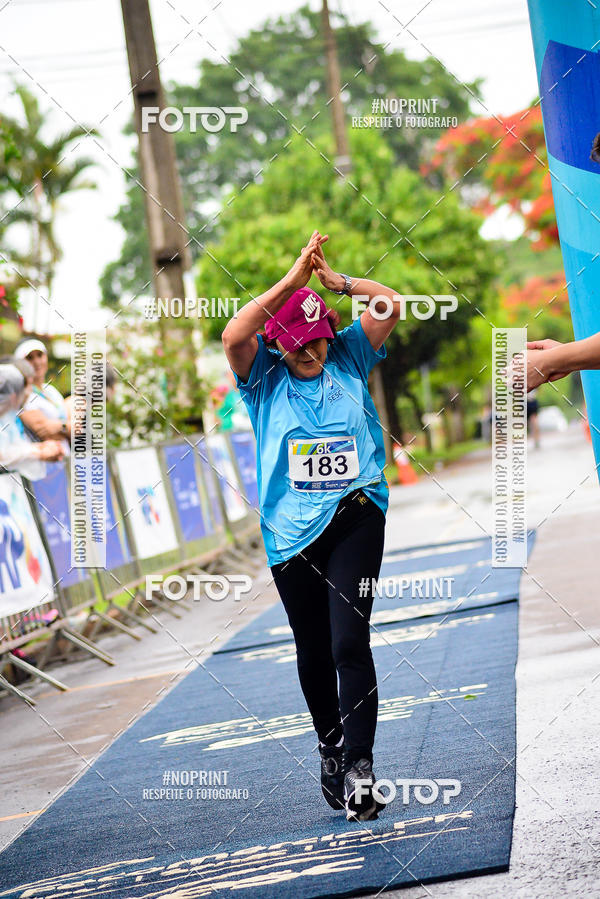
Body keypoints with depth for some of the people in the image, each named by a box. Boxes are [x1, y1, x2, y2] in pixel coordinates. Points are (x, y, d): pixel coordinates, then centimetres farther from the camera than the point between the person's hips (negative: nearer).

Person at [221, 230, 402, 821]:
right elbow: (233, 336, -15)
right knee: (313, 650, 11)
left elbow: (390, 304, -1)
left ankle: (358, 766, -16)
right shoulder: (263, 376, 5)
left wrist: (333, 278, -10)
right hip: (291, 529, 1)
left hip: (354, 517, -1)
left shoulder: (349, 357, 9)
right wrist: (292, 279, -16)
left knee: (349, 640, -13)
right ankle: (330, 750, 32)